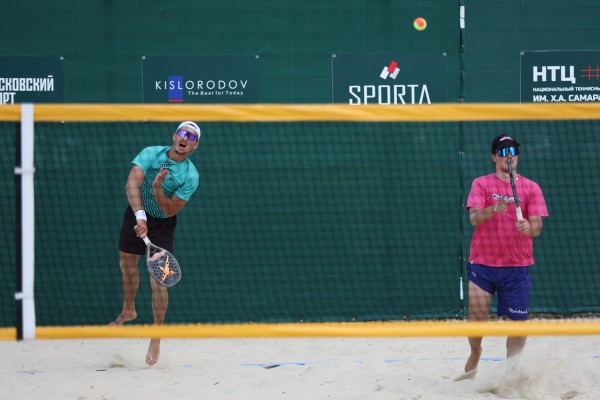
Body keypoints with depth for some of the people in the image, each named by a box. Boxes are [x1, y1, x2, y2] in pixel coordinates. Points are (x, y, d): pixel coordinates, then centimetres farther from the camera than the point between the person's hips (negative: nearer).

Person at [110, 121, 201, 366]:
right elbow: (132, 184, -32)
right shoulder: (151, 154, -18)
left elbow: (170, 210, -22)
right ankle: (128, 311, 48)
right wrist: (140, 215, -46)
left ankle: (156, 339, 0)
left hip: (162, 224, -3)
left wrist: (157, 188, -39)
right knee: (127, 262, 20)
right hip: (136, 214, 3)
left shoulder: (191, 176, -19)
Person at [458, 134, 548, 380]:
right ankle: (474, 357, 25)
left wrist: (528, 227, -28)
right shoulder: (481, 184, 3)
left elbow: (537, 226, -4)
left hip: (517, 266, 1)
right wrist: (494, 209, -33)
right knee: (477, 314, -3)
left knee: (518, 321, -3)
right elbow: (474, 217, -12)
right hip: (482, 263, 0)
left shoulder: (531, 188, 5)